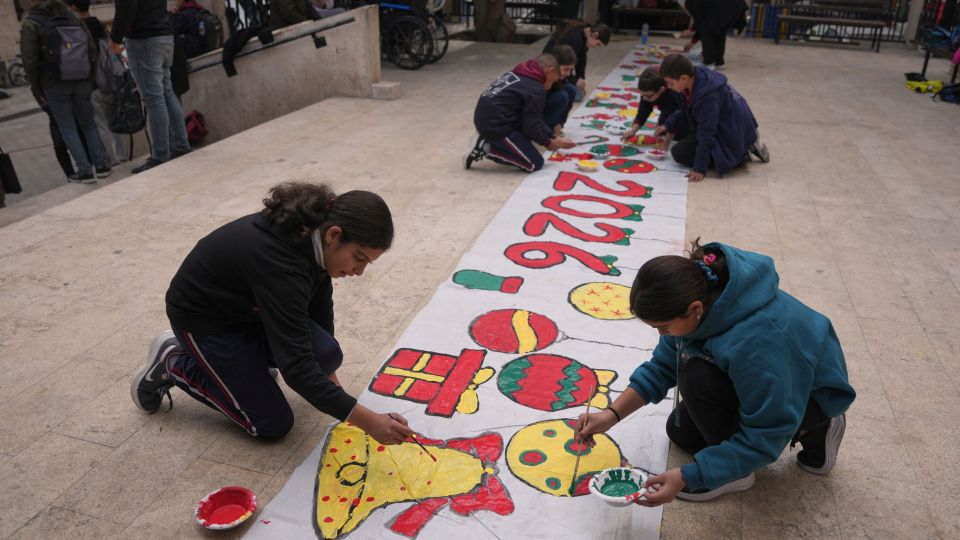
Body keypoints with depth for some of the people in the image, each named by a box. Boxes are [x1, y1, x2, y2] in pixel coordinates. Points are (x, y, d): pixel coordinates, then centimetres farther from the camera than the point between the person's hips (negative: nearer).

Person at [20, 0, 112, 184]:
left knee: (68, 128, 3)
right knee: (88, 123, 14)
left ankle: (85, 171, -1)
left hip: (54, 85, -3)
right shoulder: (74, 19, 8)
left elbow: (30, 61, -8)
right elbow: (92, 51, 5)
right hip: (82, 83, 4)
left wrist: (36, 89, 0)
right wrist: (90, 80, 10)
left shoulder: (31, 24, -4)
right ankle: (102, 164, 10)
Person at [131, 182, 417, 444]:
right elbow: (297, 367, -38)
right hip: (202, 317, -7)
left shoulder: (313, 235, -14)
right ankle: (172, 363, 8)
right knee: (274, 425, -5)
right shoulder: (279, 262, -39)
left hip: (250, 308, 7)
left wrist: (330, 378, 10)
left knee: (326, 355, -14)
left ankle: (247, 358, 12)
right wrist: (368, 422, -37)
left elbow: (319, 306, 2)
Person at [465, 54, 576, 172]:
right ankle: (486, 148, -7)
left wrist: (553, 137, 17)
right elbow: (532, 125, -13)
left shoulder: (518, 74, 18)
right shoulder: (536, 89, -11)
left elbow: (530, 119, 20)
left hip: (485, 120, 10)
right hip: (496, 126, -10)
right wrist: (548, 142, 7)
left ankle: (490, 139, 9)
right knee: (535, 164, -2)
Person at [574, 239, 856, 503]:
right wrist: (612, 415, -14)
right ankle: (804, 428, 16)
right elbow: (663, 366, -6)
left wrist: (687, 477, -31)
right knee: (680, 431, 16)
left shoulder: (757, 341, -41)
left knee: (698, 375, -30)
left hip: (813, 393, -8)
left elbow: (763, 438, -30)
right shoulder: (692, 295, -20)